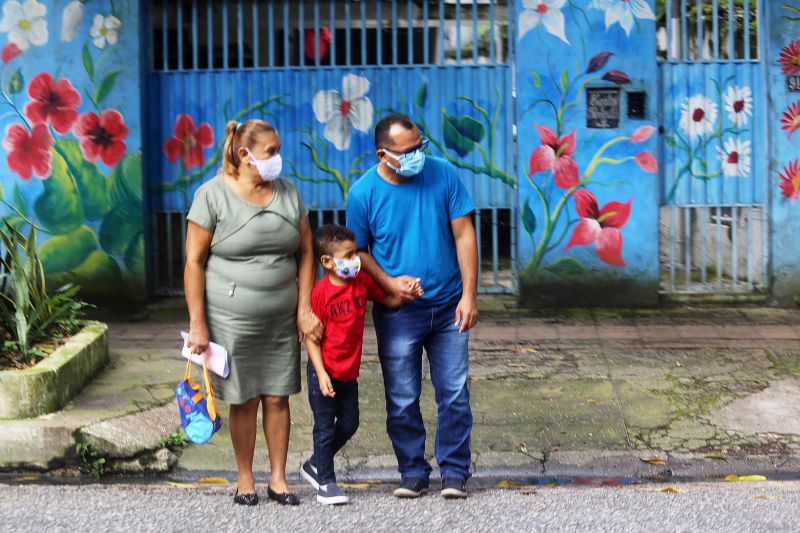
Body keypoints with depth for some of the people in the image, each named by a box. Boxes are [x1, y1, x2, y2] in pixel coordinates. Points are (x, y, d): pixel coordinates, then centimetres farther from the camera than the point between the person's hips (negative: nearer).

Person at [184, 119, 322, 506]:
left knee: (277, 398, 6)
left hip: (281, 320, 4)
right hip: (231, 320, -4)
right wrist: (197, 324, -10)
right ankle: (245, 480, 18)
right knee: (244, 401, 3)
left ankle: (278, 478, 18)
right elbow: (194, 262, -7)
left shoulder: (287, 193, 7)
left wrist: (304, 309, 3)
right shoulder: (213, 194, -7)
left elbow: (305, 253, 12)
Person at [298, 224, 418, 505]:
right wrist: (321, 373, -21)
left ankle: (315, 465, 34)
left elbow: (389, 300, 13)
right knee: (325, 427, 1)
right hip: (324, 372, -7)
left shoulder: (362, 281, 0)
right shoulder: (320, 292, -17)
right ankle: (325, 482, 13)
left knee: (349, 423, 15)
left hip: (349, 372, 7)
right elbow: (312, 337, -15)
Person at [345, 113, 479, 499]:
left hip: (448, 308, 1)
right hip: (397, 313, -1)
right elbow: (358, 250, 3)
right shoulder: (364, 192, -8)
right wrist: (389, 282, -14)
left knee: (454, 394, 3)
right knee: (402, 401, 5)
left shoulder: (443, 175, -6)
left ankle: (454, 472, 14)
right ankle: (413, 471, 20)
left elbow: (464, 235, -3)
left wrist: (469, 295, -8)